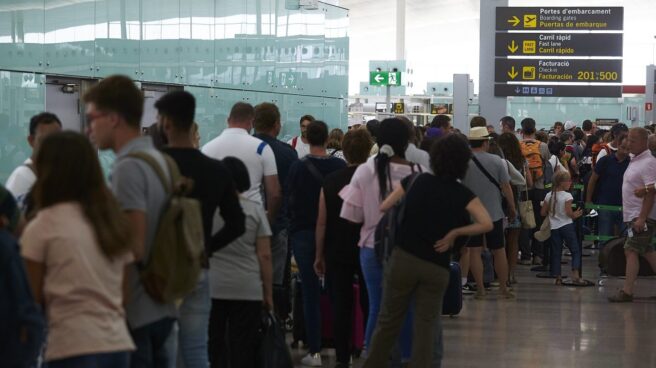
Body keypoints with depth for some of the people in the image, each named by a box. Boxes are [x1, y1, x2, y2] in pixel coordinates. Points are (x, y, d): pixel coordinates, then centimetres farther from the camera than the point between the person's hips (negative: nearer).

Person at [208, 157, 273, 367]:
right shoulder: (255, 210, 0)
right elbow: (265, 256, -2)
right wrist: (268, 293, 6)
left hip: (210, 289, 1)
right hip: (247, 290, 0)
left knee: (213, 345, 8)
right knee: (243, 349, 3)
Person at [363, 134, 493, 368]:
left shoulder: (418, 181, 2)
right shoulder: (463, 195, -1)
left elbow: (383, 208, 6)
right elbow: (487, 224, -13)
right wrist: (454, 232, -6)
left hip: (403, 260, 1)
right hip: (437, 267, -1)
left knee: (389, 320, 12)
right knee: (425, 325, 10)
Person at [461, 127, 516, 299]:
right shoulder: (497, 161, -7)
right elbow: (506, 187, -4)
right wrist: (512, 208, 9)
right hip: (494, 213, 0)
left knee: (474, 251, 4)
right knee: (499, 251, 10)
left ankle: (480, 289, 1)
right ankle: (504, 288, 14)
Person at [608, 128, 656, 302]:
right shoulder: (635, 161, 14)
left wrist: (642, 218, -26)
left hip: (642, 216, -10)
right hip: (634, 215, 10)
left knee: (631, 251, -11)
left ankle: (627, 291, -11)